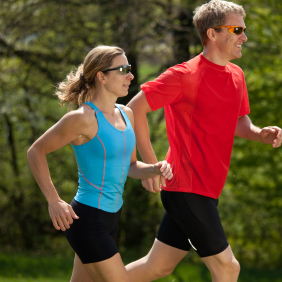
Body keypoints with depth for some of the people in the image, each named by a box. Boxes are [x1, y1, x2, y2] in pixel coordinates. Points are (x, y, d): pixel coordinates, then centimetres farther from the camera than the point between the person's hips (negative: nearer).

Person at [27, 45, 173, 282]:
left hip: (110, 218, 9)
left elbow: (131, 166, 19)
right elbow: (36, 151, -8)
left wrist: (155, 169, -3)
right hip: (87, 219, -9)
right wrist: (54, 202, -13)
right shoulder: (83, 118, -16)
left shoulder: (125, 114, 8)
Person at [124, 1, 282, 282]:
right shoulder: (186, 75, -15)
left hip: (206, 191, 8)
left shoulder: (236, 75, 10)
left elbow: (239, 121, 23)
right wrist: (150, 164, -16)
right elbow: (135, 108, -14)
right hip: (187, 190, -8)